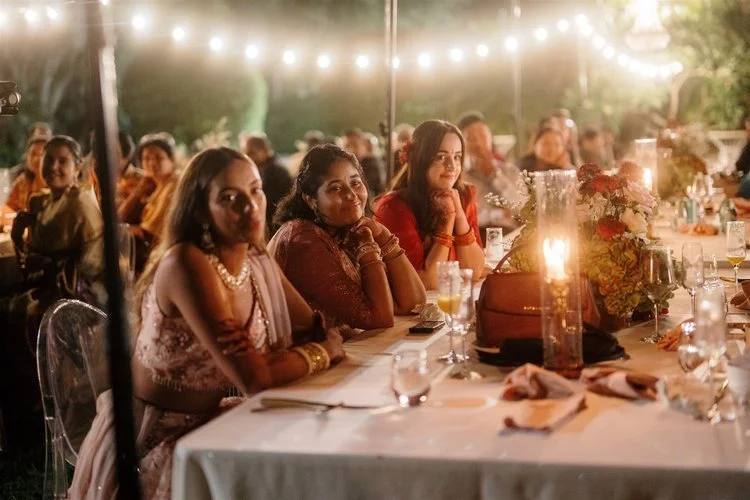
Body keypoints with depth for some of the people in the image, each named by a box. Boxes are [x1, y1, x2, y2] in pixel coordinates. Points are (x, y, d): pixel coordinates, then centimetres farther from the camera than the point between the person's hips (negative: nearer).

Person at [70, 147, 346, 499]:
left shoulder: (257, 263, 2)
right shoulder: (186, 263, -24)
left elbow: (318, 330, 4)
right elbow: (254, 380, -29)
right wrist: (322, 353, -13)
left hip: (205, 428, 7)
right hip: (150, 443, -7)